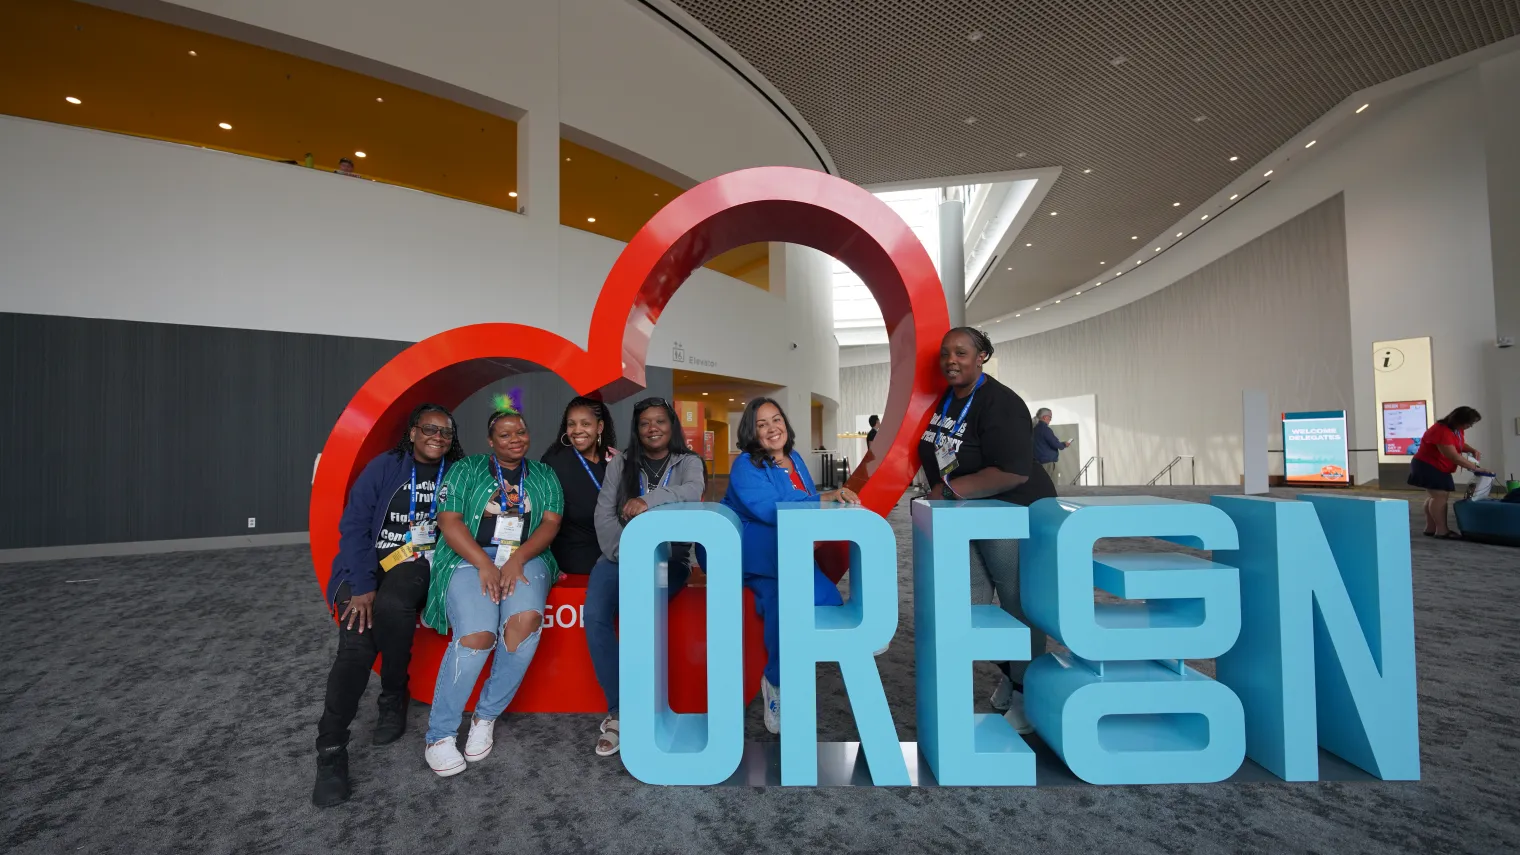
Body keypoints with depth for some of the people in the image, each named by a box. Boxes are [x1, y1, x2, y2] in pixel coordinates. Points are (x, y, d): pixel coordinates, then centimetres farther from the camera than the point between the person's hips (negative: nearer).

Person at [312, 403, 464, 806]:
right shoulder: (384, 467, 1)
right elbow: (353, 527, -5)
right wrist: (362, 586, -14)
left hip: (417, 563, 0)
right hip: (369, 562, 0)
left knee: (391, 606, -31)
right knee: (357, 642, -23)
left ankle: (394, 698, -6)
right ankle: (331, 751, -14)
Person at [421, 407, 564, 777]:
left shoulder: (544, 476, 15)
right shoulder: (466, 469, 10)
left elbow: (551, 522, 4)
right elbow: (449, 520, -1)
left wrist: (518, 559, -14)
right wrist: (485, 565, -14)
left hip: (526, 558, 2)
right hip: (470, 558, -1)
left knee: (526, 620, -30)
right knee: (477, 635, -27)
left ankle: (487, 716, -8)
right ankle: (440, 734, -5)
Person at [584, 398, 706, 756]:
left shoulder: (688, 462, 5)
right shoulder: (620, 463, 11)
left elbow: (693, 492, -18)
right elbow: (604, 514, 3)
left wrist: (649, 499, -35)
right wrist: (624, 554, -11)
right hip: (619, 555, 2)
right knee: (596, 614, -25)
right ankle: (619, 710, -13)